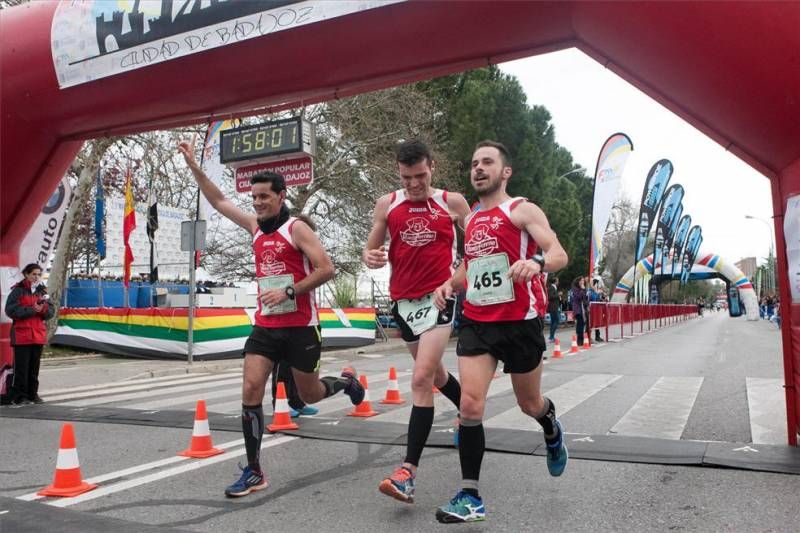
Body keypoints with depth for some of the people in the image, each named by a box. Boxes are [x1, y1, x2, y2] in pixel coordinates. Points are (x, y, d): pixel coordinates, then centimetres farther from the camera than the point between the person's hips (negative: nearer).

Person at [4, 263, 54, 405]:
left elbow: (51, 312, 8)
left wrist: (44, 308, -13)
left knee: (34, 366, 10)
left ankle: (33, 393, 18)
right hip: (22, 335, -4)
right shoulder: (18, 290, -2)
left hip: (39, 335, 4)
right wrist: (32, 310, -17)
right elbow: (10, 310, -12)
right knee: (21, 367, -3)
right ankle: (19, 396, 5)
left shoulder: (43, 291, 12)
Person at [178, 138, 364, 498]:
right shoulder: (256, 227, 10)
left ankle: (346, 382, 42)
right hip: (265, 325, 6)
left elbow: (326, 269, -16)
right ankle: (253, 472, 2)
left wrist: (288, 292, -20)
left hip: (299, 327, -5)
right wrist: (194, 166, 15)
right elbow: (218, 201, 19)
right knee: (250, 389, -7)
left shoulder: (296, 229, -9)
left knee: (309, 396, 8)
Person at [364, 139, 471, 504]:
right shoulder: (387, 204, 3)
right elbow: (371, 248, 7)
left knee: (421, 379, -15)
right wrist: (370, 257, -16)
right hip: (403, 300, 4)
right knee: (434, 372, 21)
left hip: (439, 297, -4)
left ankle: (408, 471, -12)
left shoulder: (452, 202, -1)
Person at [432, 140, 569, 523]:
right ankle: (470, 496, 0)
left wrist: (537, 262, -39)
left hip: (519, 323, -4)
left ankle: (552, 430, 51)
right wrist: (450, 283, 5)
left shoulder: (522, 210, -6)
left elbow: (559, 255, -16)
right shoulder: (471, 219, 13)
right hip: (476, 323, 4)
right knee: (470, 404, -9)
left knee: (530, 404, 14)